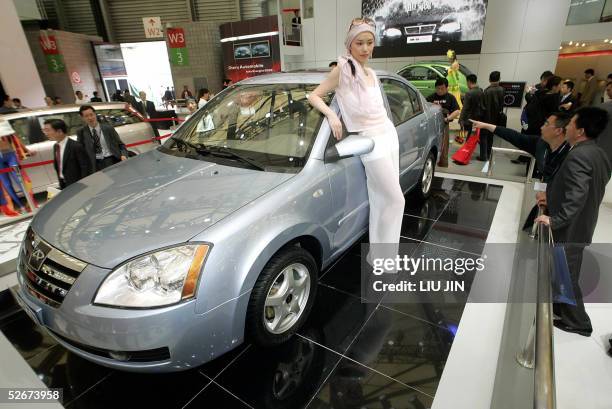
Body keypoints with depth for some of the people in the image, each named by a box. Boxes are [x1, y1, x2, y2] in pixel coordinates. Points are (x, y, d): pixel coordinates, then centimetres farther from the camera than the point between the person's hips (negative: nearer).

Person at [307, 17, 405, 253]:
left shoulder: (371, 73, 14)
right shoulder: (343, 69, -7)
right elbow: (313, 96, -8)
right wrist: (331, 115, -22)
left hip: (389, 135, 7)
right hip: (371, 142, -7)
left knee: (382, 201, 9)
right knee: (395, 200, -5)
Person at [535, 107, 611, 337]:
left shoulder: (578, 156, -23)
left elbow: (577, 196, -31)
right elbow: (587, 193, 13)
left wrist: (555, 220, -28)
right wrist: (553, 200, 10)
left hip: (570, 229, -9)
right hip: (580, 226, 9)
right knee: (565, 272, 22)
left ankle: (577, 322, 22)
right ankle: (561, 307, 39)